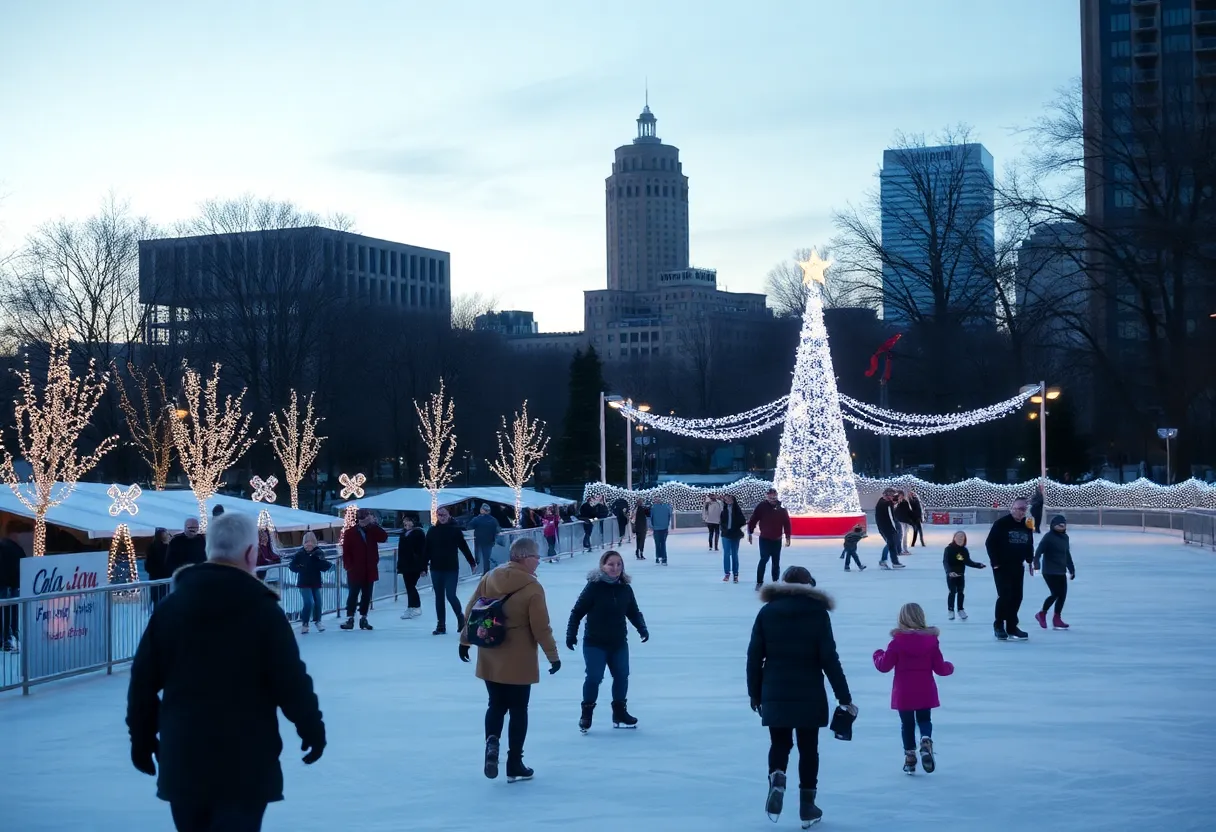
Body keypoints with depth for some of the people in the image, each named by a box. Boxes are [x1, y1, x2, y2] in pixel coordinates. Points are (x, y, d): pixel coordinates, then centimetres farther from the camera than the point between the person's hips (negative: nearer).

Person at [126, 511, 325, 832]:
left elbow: (143, 681, 5)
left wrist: (142, 738, 16)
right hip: (245, 762, -4)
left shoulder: (169, 607, 3)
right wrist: (312, 728, 6)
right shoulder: (263, 610, -10)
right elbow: (291, 682, -10)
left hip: (182, 760, 5)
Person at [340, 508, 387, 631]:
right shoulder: (350, 533, -3)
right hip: (355, 571, -3)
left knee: (367, 596, 8)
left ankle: (363, 618, 17)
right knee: (353, 595, 0)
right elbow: (346, 552, -5)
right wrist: (348, 566, -13)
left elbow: (384, 537, -12)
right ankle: (350, 619, 3)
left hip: (370, 571, 3)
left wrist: (374, 524, -15)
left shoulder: (373, 531, 6)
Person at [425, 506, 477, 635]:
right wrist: (424, 567, 1)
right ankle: (441, 625, 13)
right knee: (439, 597, 6)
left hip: (452, 569, -3)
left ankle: (460, 617, 20)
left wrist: (472, 563, 2)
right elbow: (426, 551, 3)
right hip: (436, 569, 3)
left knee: (450, 596, -7)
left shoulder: (455, 530, -3)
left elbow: (464, 547, 0)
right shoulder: (432, 531, 3)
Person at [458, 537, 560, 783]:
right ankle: (515, 765, 14)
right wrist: (553, 655, -3)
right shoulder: (532, 588, -16)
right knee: (518, 710, 9)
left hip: (489, 659, 4)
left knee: (496, 704, 19)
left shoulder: (490, 578, -2)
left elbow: (471, 611, 4)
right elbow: (541, 628, -14)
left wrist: (465, 640, 17)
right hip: (519, 661, -4)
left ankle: (492, 741, -8)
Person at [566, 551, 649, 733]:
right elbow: (577, 612, -10)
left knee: (622, 676, 10)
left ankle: (619, 712, 28)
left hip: (619, 643, 5)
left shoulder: (625, 588, 1)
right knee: (594, 677, -9)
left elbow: (633, 612, 12)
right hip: (595, 643, -5)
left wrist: (642, 628, -2)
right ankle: (586, 714, 10)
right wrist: (571, 634, -12)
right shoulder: (594, 587, -14)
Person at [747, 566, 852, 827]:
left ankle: (777, 780, -15)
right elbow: (829, 658, -8)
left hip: (775, 694, 1)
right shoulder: (818, 612, -4)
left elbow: (754, 656, 1)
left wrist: (754, 693, 12)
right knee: (808, 748, 10)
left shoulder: (767, 612, 2)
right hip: (809, 695, -1)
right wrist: (844, 697, -4)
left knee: (779, 743, 14)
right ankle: (807, 805, 11)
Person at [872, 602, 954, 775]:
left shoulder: (897, 642, -11)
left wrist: (878, 655, 13)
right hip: (925, 692, 2)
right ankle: (926, 741, -11)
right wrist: (950, 667, 20)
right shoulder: (931, 640, -6)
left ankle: (910, 756, 16)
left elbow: (884, 666, -7)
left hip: (904, 693, -2)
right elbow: (940, 668, -3)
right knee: (924, 719, 18)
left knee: (907, 723, 13)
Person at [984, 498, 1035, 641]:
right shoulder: (1001, 524, -13)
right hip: (1002, 566, -6)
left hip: (1017, 567, 6)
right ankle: (998, 625, 2)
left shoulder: (1027, 526, 6)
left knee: (1017, 597, 5)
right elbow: (990, 543, -13)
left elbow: (1029, 545, 18)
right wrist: (995, 563, -16)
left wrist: (1030, 561, 9)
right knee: (1005, 596, -12)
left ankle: (1011, 627, 13)